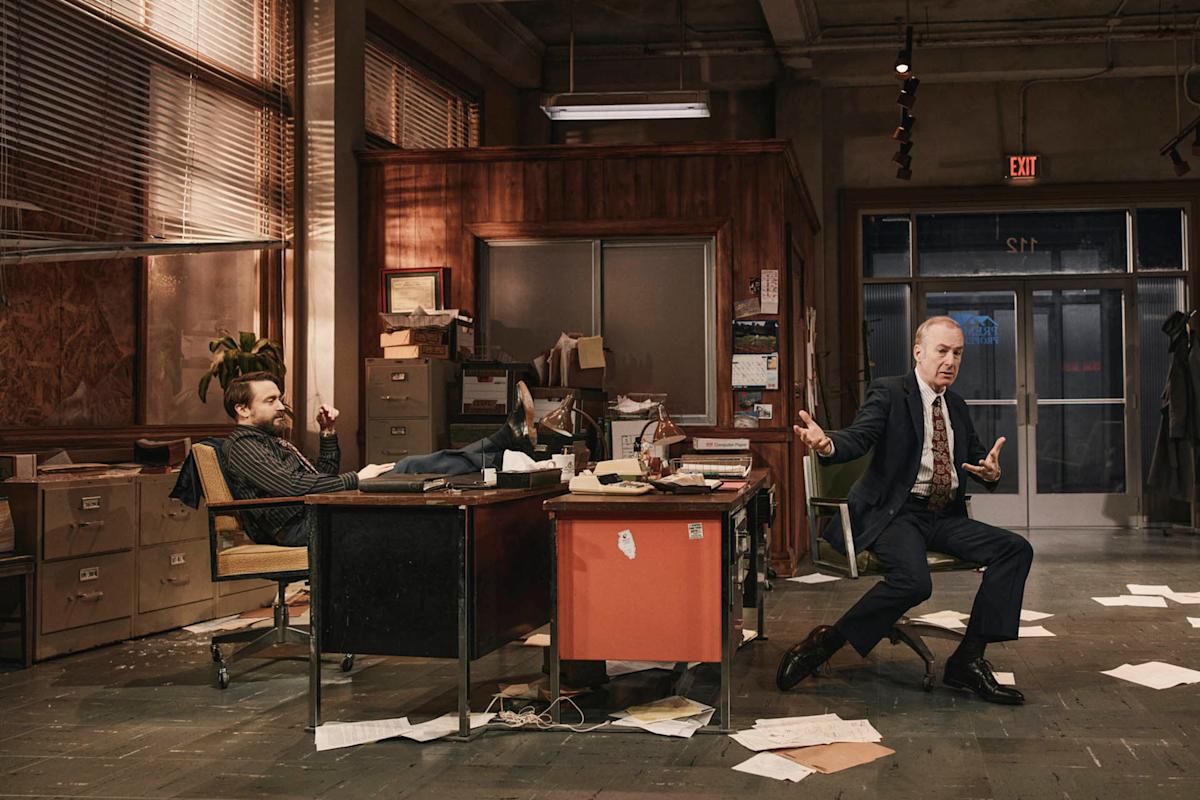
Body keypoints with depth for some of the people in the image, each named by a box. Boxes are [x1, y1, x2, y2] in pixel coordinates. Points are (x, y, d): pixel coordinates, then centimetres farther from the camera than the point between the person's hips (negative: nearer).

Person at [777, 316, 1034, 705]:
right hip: (896, 513, -7)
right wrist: (827, 444, -42)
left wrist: (991, 471, -5)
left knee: (1016, 549, -12)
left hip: (945, 517, 7)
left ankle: (968, 660, -9)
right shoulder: (889, 393, -3)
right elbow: (858, 437, -17)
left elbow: (978, 455, 22)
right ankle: (825, 642, -17)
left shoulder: (956, 406, 18)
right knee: (914, 580, -34)